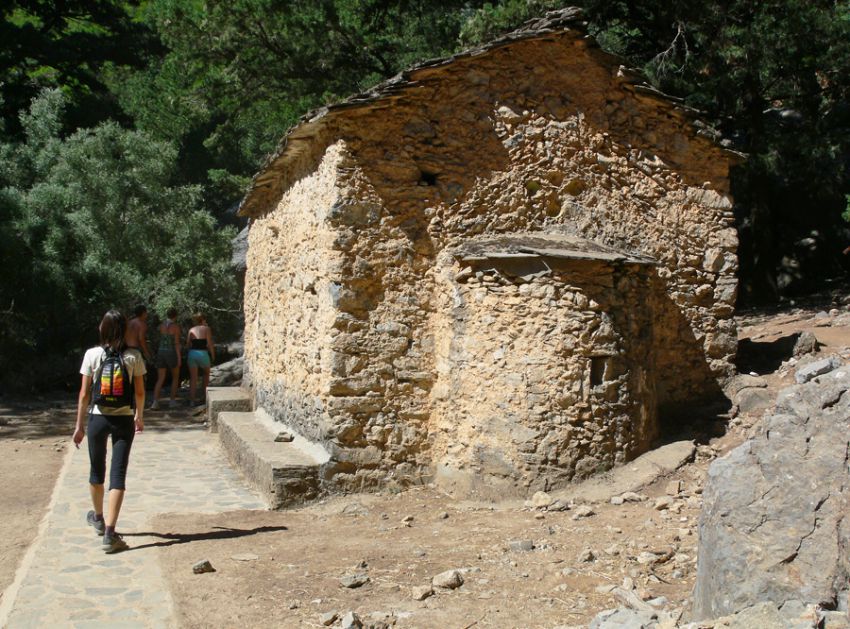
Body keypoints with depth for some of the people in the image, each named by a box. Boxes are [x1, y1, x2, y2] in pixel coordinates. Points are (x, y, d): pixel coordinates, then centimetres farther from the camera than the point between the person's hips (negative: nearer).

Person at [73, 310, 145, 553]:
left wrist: (79, 425, 5)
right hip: (124, 420, -1)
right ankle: (110, 533, -7)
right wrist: (139, 417, 19)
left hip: (98, 418, 1)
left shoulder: (92, 355, -5)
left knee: (97, 470, 20)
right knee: (118, 474, 0)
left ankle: (98, 517, 42)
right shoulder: (133, 357, -5)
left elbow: (84, 393, -3)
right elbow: (140, 392, 2)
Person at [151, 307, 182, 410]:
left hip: (161, 352, 4)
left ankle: (155, 402, -14)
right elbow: (176, 343, -14)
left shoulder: (161, 325, 4)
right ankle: (173, 401, 14)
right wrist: (179, 358, -12)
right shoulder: (176, 327, -10)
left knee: (160, 379, 2)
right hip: (172, 353, -4)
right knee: (175, 377, 16)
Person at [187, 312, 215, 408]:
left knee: (193, 378, 5)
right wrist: (213, 355, 2)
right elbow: (209, 343, -8)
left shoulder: (191, 330, 9)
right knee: (206, 373, 24)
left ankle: (192, 400, 1)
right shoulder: (206, 329, -1)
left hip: (192, 353, 3)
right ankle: (203, 394, 23)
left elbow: (188, 343, 8)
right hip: (203, 353, -3)